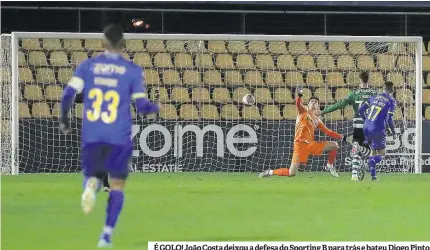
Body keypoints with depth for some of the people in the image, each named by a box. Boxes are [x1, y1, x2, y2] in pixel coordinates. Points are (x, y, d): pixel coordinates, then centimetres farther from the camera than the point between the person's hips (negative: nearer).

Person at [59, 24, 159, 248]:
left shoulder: (87, 66, 4)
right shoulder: (133, 70, 0)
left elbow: (69, 94, -5)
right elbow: (142, 106, -4)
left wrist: (63, 119, 11)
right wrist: (155, 108, 18)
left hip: (91, 136, 1)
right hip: (119, 137, -1)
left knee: (93, 174, 21)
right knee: (117, 184, 12)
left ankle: (91, 184, -18)